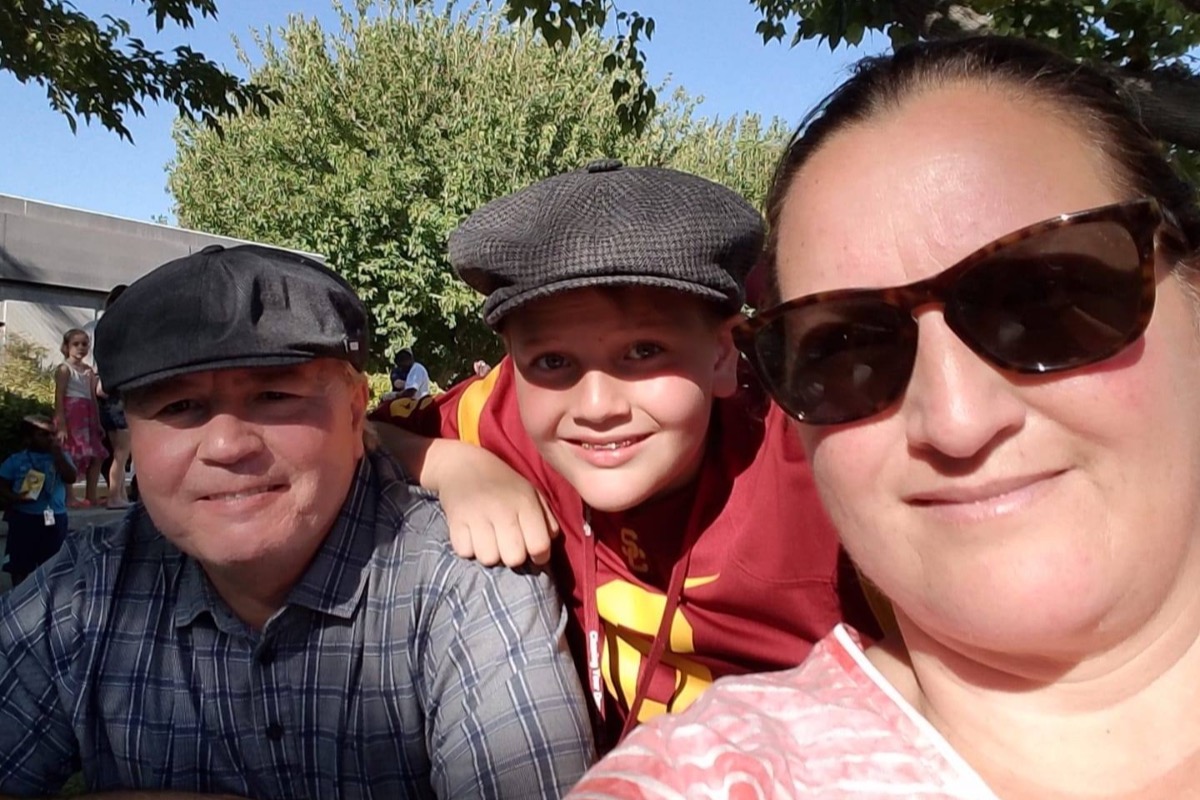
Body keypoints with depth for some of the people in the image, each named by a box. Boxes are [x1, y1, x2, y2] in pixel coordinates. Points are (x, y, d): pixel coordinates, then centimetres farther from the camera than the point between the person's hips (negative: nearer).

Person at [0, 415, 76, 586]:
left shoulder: (60, 457, 6)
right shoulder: (15, 460, 1)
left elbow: (71, 478, -10)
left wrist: (57, 454, -14)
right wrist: (14, 498, -18)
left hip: (55, 518, 2)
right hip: (23, 518, -1)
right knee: (20, 564, 5)